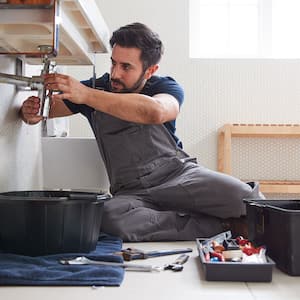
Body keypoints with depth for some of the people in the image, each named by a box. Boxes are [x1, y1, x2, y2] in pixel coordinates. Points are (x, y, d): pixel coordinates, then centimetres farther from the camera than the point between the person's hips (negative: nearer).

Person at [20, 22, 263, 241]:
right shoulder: (97, 87, 6)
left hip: (180, 172, -1)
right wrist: (30, 113, -14)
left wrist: (86, 95, -34)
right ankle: (222, 224, -22)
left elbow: (155, 112, -29)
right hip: (131, 192, 2)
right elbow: (46, 108, 13)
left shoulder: (165, 87, -2)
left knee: (242, 197, -31)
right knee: (111, 217, -37)